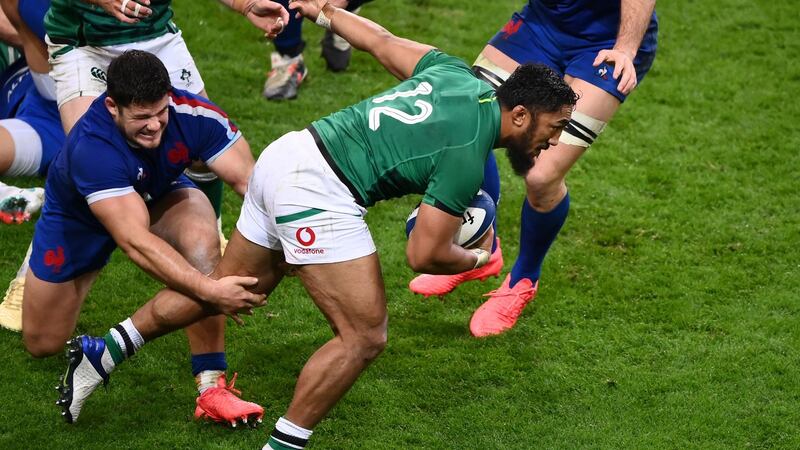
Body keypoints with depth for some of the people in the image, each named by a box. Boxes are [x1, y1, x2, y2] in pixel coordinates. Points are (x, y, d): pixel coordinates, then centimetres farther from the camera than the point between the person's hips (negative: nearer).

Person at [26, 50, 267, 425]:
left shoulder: (192, 113, -34)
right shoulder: (90, 149, -43)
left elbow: (248, 179, -32)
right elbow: (135, 240, -49)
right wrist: (208, 288, -58)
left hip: (159, 196, 2)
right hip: (78, 217, -2)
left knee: (201, 240, -34)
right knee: (42, 344, 7)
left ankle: (211, 387, -27)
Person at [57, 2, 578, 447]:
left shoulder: (458, 73, 5)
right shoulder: (467, 159, -18)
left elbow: (383, 42, 20)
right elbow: (424, 254, -13)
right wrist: (478, 257, 7)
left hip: (286, 155, 10)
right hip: (317, 192, -10)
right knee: (364, 337, -5)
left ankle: (100, 356, 32)